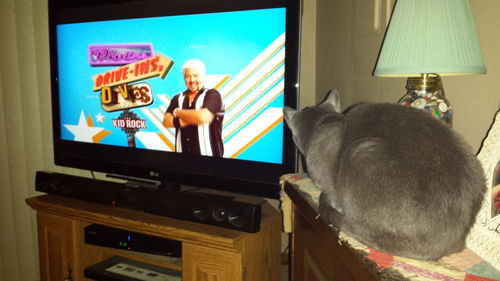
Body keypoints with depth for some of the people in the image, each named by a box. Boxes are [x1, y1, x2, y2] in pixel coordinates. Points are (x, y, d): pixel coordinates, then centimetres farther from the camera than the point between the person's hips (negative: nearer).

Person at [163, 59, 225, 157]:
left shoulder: (212, 95, -6)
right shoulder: (178, 98, 11)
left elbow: (203, 117, -21)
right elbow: (166, 121, 3)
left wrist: (178, 112, -6)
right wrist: (180, 122, -17)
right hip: (182, 154, 5)